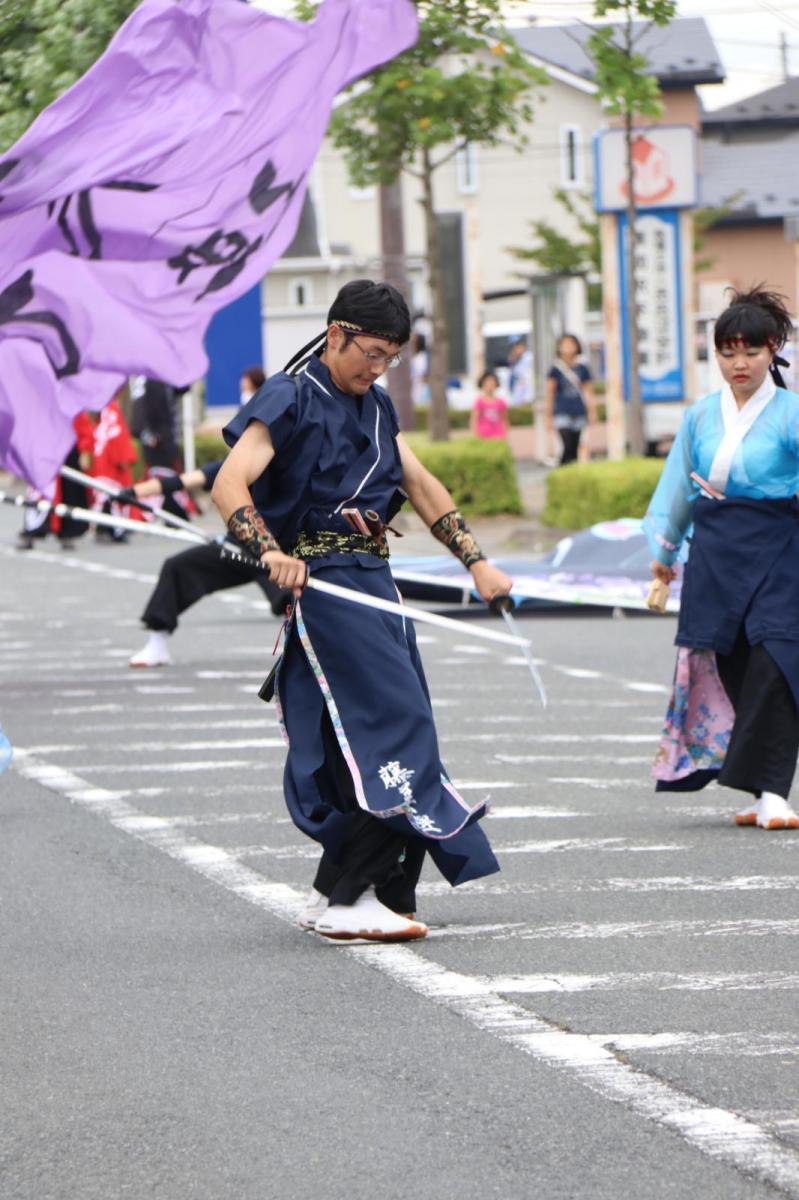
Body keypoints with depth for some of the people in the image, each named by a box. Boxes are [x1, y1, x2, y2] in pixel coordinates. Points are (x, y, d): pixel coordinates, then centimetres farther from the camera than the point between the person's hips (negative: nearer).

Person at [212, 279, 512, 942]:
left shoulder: (374, 405, 17)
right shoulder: (291, 400, -9)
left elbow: (422, 487, 21)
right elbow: (230, 484, -20)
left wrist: (477, 563, 13)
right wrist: (272, 552, -36)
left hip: (373, 581, 9)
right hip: (322, 582, -9)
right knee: (394, 724, -15)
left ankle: (339, 894, 13)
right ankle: (343, 900, -13)